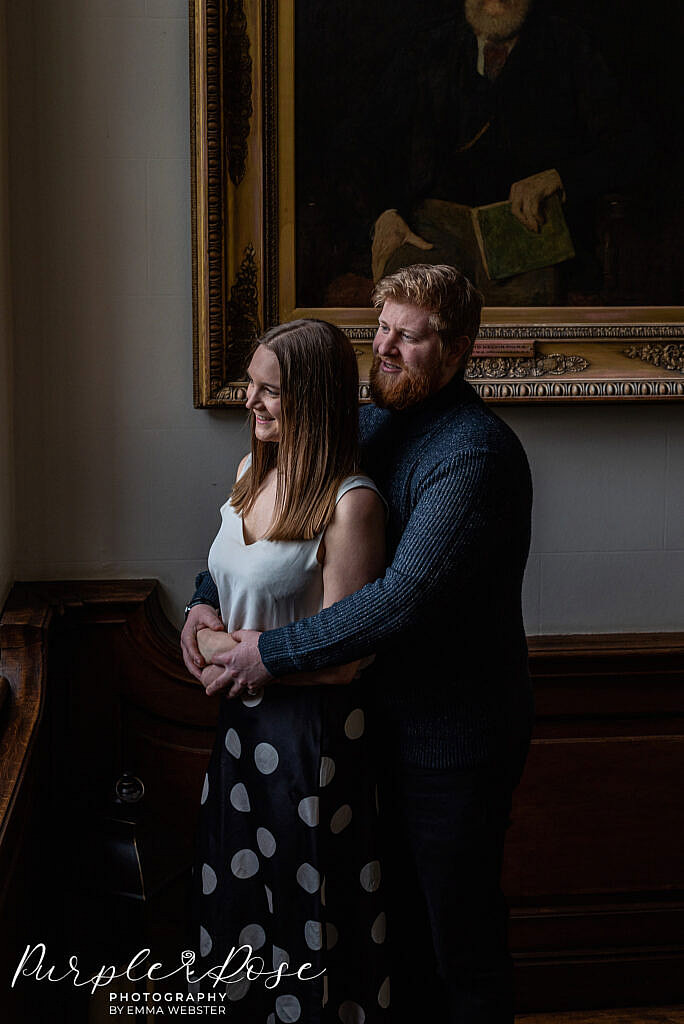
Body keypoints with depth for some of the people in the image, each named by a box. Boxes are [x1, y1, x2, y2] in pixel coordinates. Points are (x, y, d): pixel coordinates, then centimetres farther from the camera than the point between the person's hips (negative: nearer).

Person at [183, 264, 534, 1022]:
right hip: (390, 712, 8)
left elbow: (404, 598, -31)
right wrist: (206, 597, -2)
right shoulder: (375, 423, 5)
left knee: (460, 928, 7)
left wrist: (273, 653, -24)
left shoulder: (476, 454, -23)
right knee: (399, 902, 22)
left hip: (455, 732, -8)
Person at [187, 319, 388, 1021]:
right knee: (239, 885, 21)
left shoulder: (350, 503, -21)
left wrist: (239, 656, -12)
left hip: (312, 729, -8)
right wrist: (206, 622, -1)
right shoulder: (252, 471, 3)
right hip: (244, 718, 8)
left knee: (307, 903, 8)